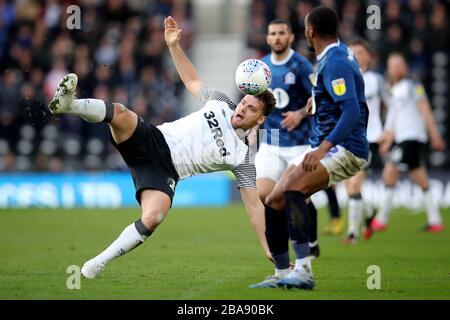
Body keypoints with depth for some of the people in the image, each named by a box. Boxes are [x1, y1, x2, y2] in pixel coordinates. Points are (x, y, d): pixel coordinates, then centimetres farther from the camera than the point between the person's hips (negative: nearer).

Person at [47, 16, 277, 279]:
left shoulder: (243, 158, 1)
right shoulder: (221, 104, 11)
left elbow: (254, 205, 1)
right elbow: (192, 80, 26)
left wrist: (269, 249, -5)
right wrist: (175, 46, 14)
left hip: (166, 172, -2)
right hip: (152, 141, 3)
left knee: (152, 219, -33)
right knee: (120, 113, -32)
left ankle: (99, 263, -17)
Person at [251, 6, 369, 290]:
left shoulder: (335, 62, -16)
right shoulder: (340, 53, 15)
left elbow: (352, 111, -27)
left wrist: (324, 148, -36)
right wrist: (318, 102, 43)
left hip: (345, 149, -10)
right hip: (324, 147, 10)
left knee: (294, 189, -32)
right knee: (274, 202, 4)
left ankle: (304, 271, -34)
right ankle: (283, 274, 7)